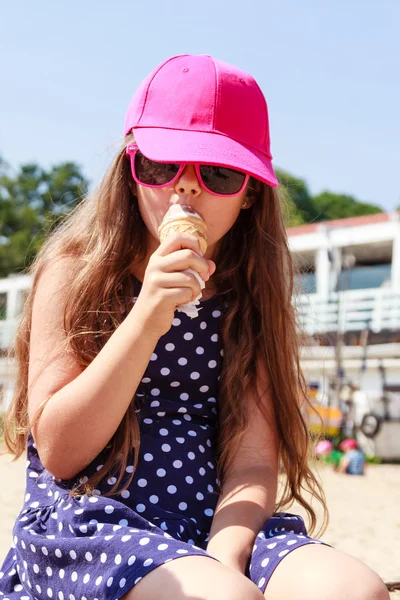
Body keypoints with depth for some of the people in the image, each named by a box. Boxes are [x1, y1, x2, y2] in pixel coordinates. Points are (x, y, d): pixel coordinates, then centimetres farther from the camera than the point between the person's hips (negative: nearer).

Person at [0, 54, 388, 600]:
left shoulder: (251, 295, 8)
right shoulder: (75, 272, 1)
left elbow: (252, 459, 0)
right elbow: (58, 452, -8)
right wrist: (148, 318, -18)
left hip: (211, 524, 4)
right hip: (84, 524, -3)